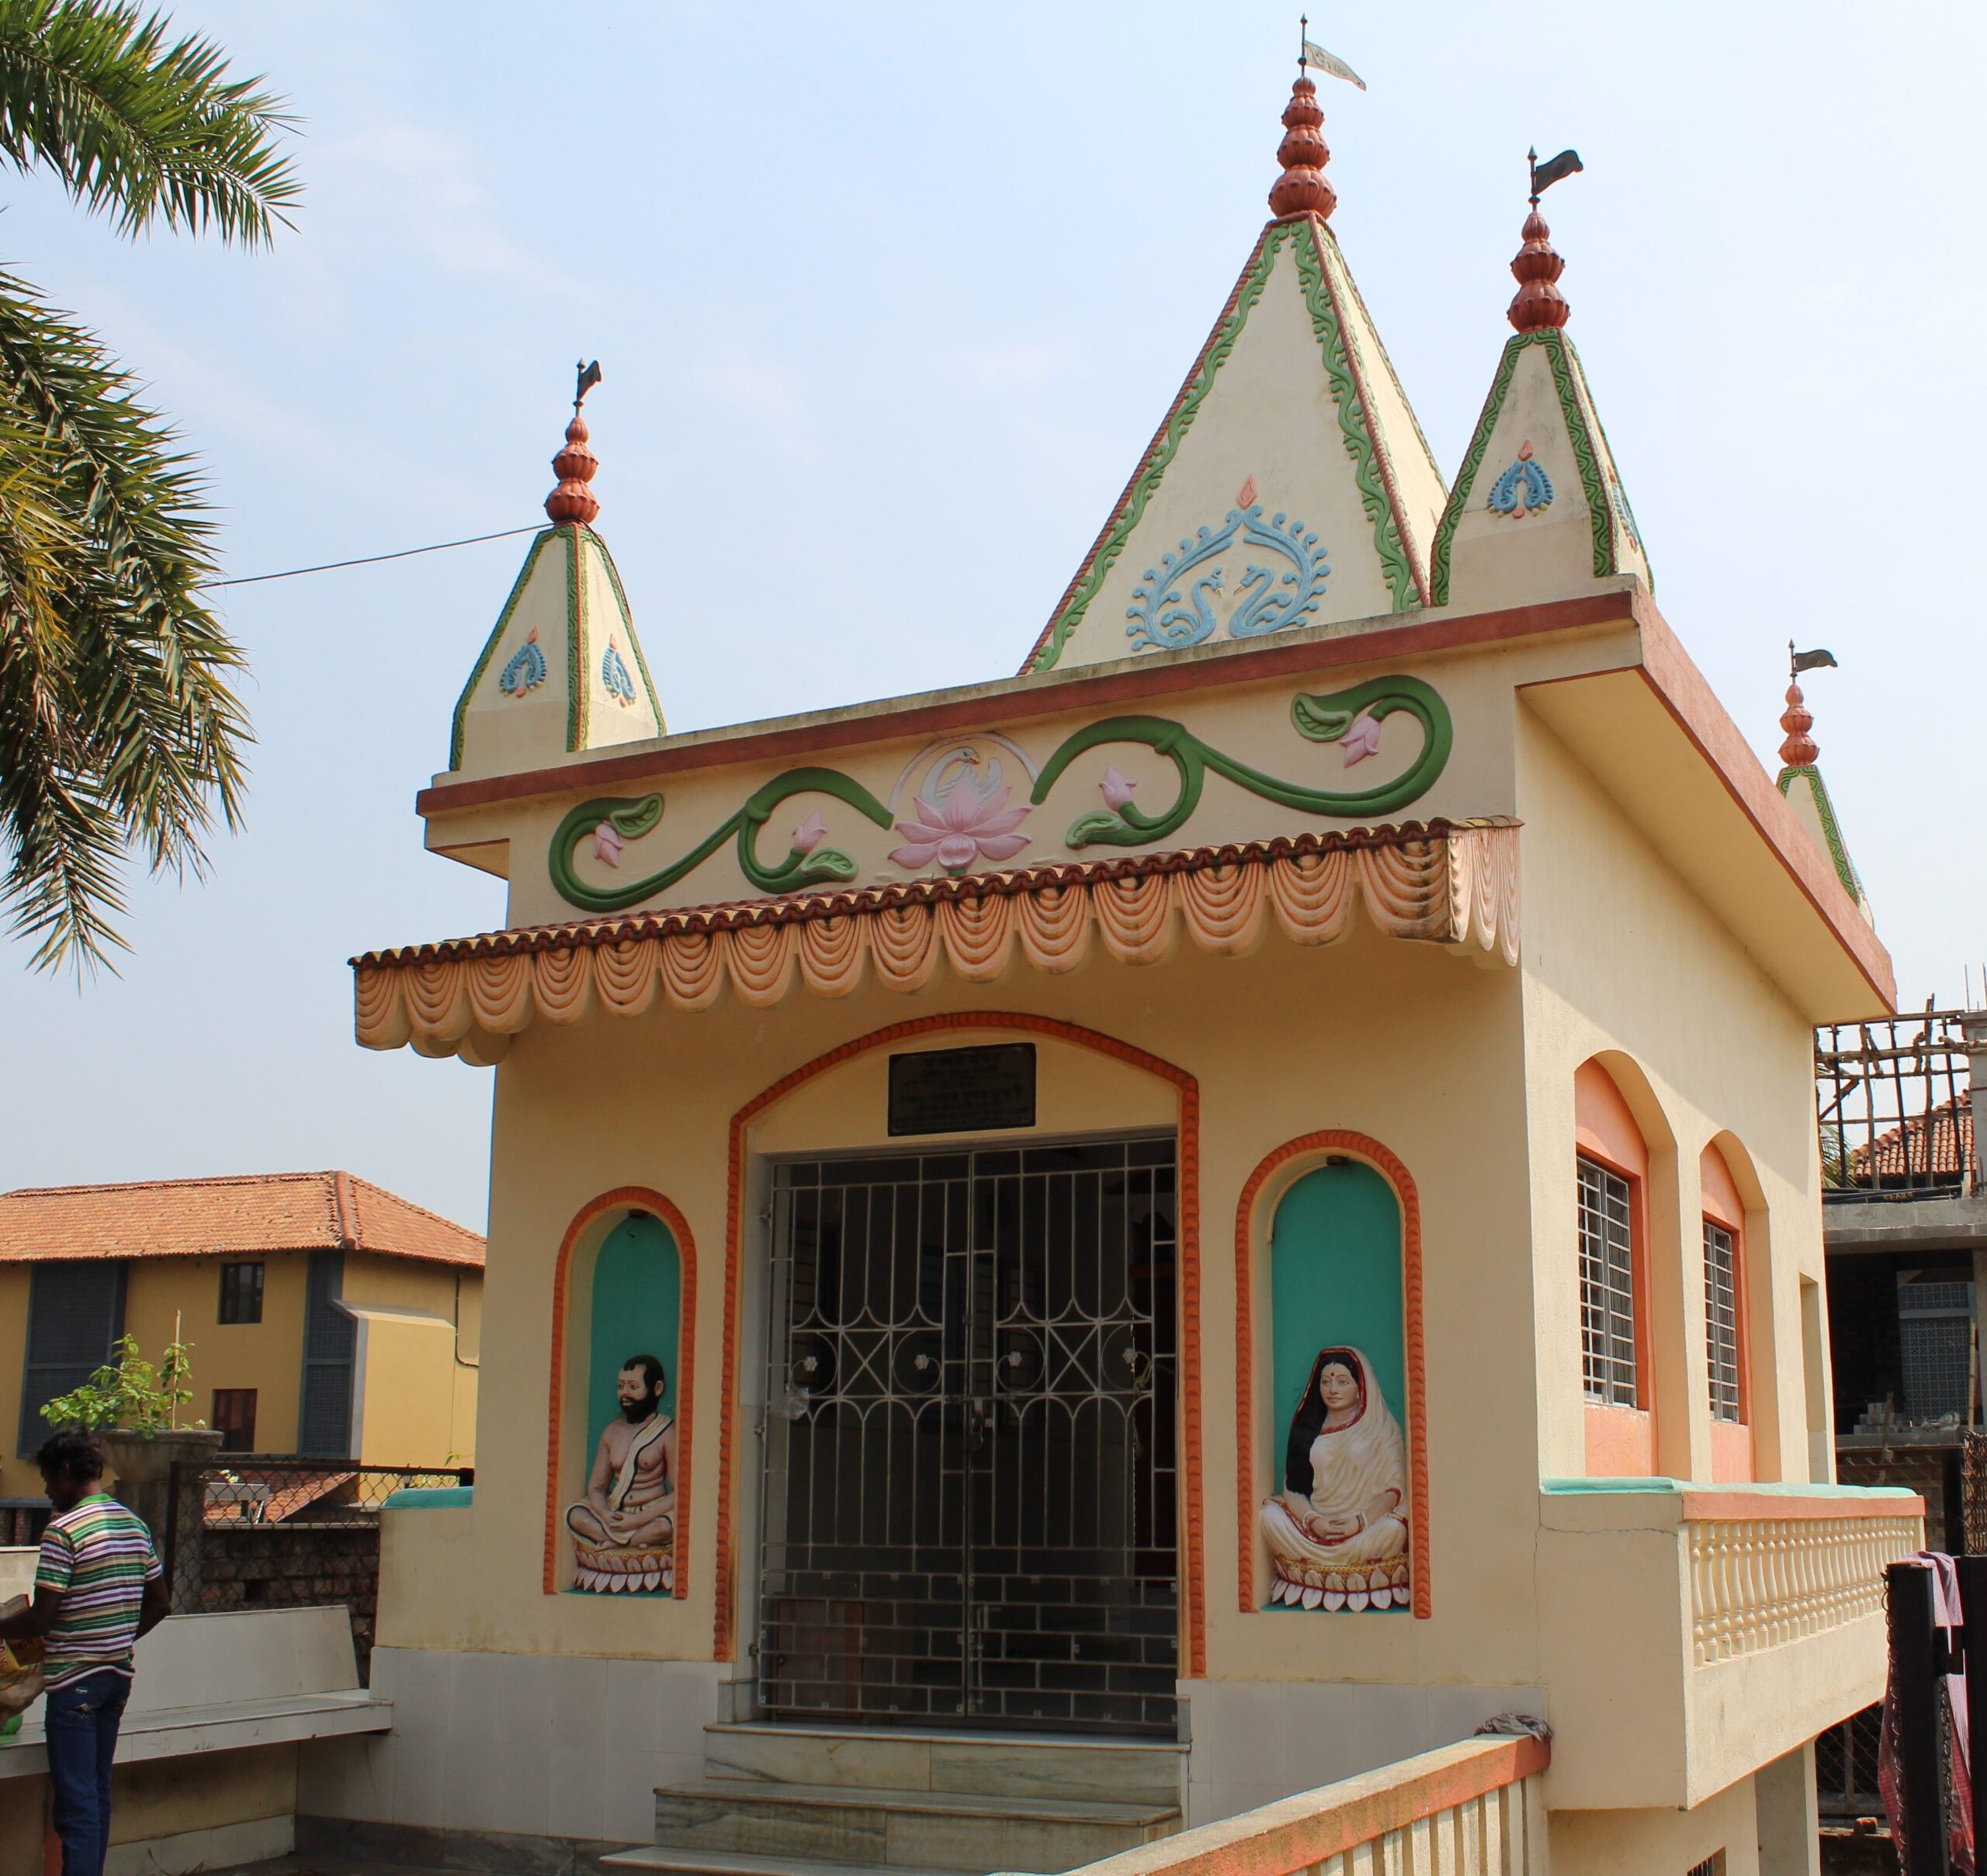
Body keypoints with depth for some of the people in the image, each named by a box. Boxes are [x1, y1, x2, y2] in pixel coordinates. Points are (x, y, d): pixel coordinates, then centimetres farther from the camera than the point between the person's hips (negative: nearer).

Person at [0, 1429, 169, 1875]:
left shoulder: (63, 1531, -15)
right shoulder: (135, 1526, 9)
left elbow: (40, 1620, -17)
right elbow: (159, 1606, 14)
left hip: (74, 1681, -8)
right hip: (118, 1675, 8)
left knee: (75, 1801, -5)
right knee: (98, 1792, 15)